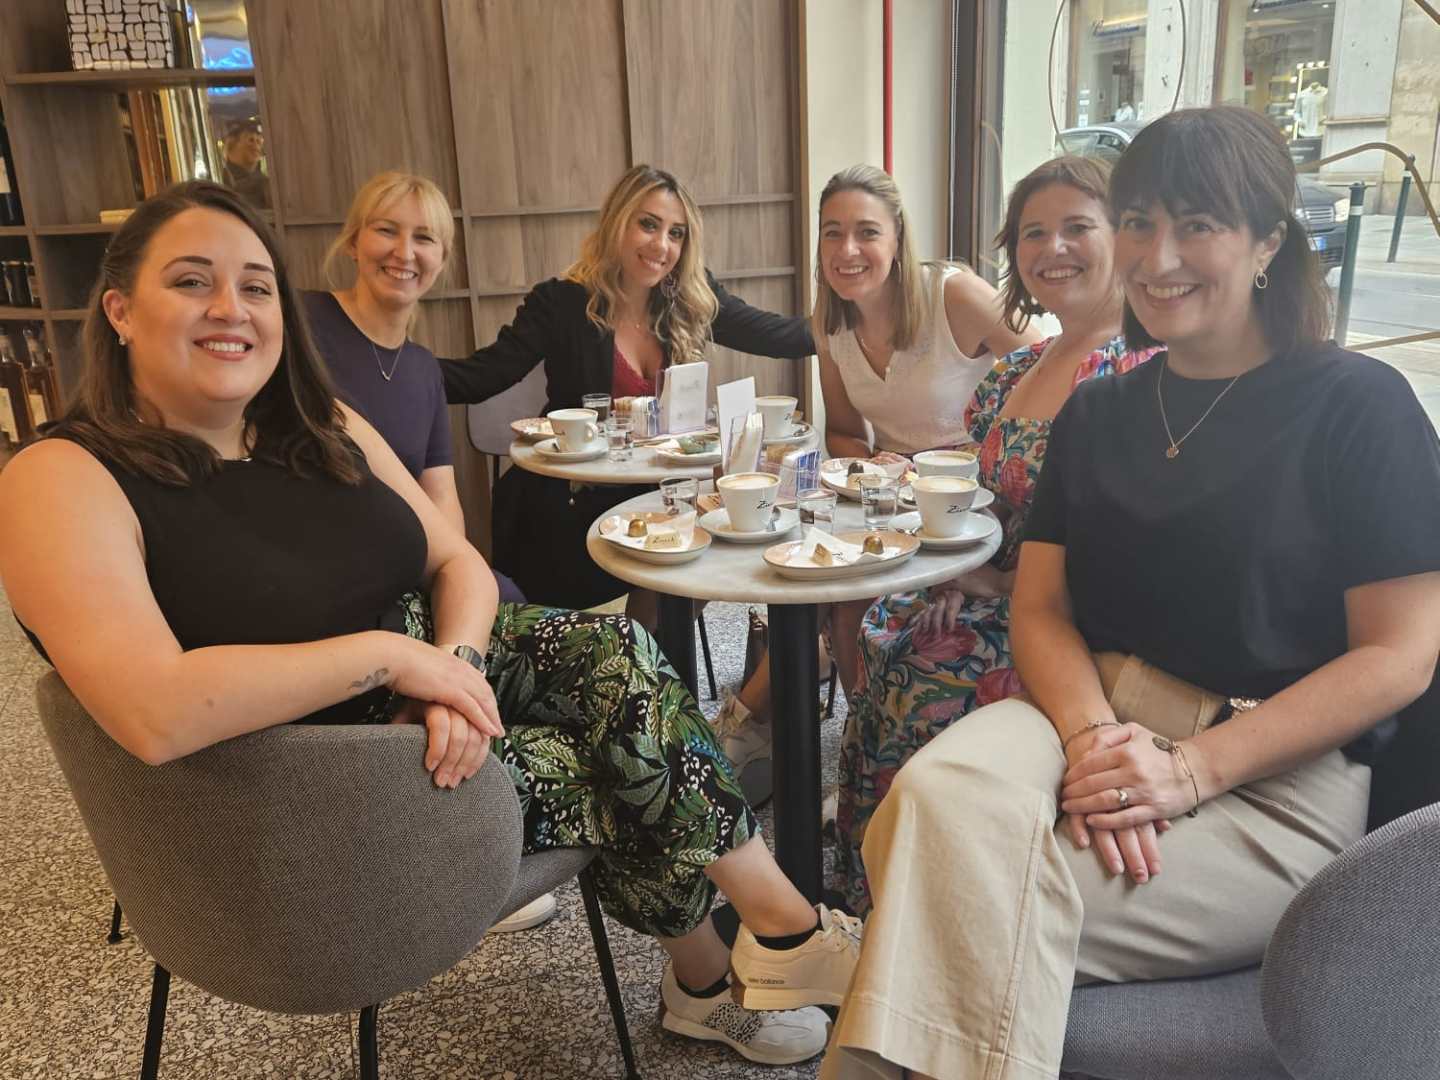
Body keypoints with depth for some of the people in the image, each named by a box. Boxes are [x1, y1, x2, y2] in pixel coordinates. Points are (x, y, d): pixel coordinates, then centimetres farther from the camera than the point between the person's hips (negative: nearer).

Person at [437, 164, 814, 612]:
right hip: (574, 504, -4)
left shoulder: (692, 301, 2)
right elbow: (480, 375, -15)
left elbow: (778, 336, 7)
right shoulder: (561, 304, -9)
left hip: (662, 493, 4)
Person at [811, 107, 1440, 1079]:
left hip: (1273, 773, -3)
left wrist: (1192, 769, -17)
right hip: (1092, 711, 4)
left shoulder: (1359, 405, -2)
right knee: (937, 801, -30)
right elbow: (1040, 608, 7)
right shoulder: (1098, 412, 12)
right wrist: (1092, 734, -15)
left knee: (984, 908, -27)